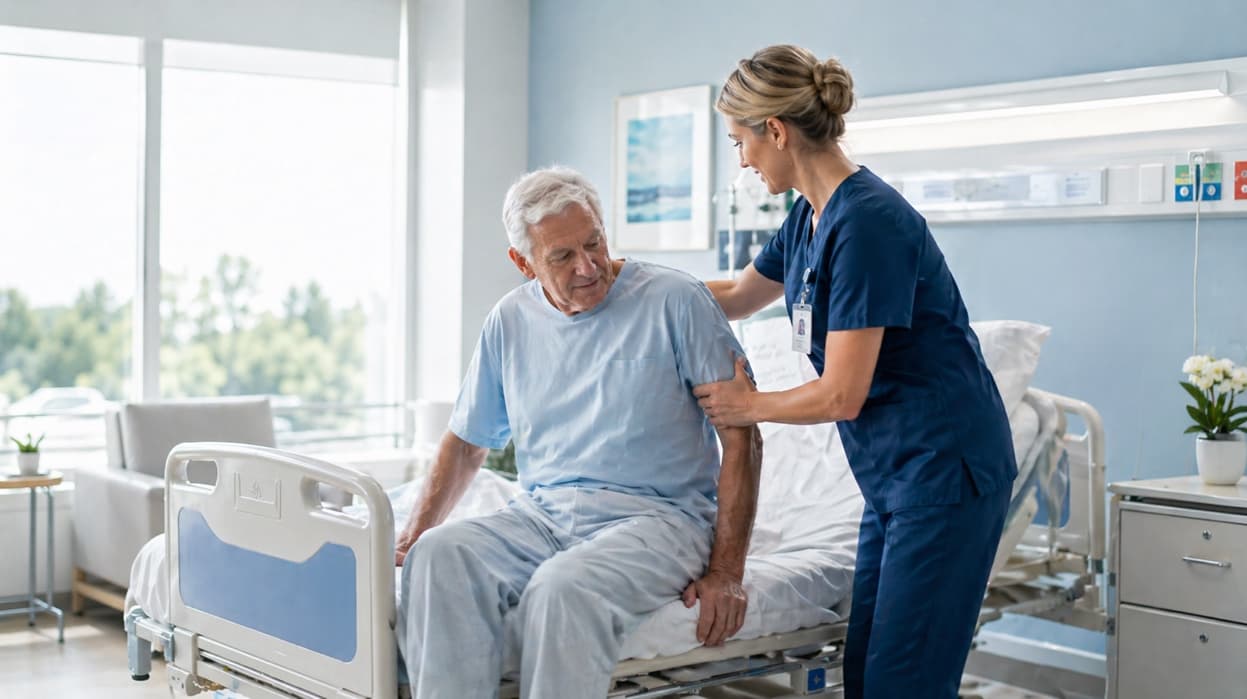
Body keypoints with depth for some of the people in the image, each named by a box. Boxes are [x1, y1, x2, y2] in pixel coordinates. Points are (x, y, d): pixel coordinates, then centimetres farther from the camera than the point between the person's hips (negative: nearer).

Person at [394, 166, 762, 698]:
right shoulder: (511, 321, 10)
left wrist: (726, 572, -10)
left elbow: (741, 440, -4)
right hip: (540, 514, 4)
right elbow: (467, 443, 20)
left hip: (652, 515, -4)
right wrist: (413, 534, 5)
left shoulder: (675, 301, -4)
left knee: (564, 587, -36)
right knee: (437, 555, -26)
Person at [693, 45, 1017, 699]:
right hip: (893, 474, 10)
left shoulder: (867, 222, -21)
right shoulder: (808, 217, 7)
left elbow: (842, 395, -21)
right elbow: (736, 297, 27)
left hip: (944, 469, -9)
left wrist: (747, 406, -4)